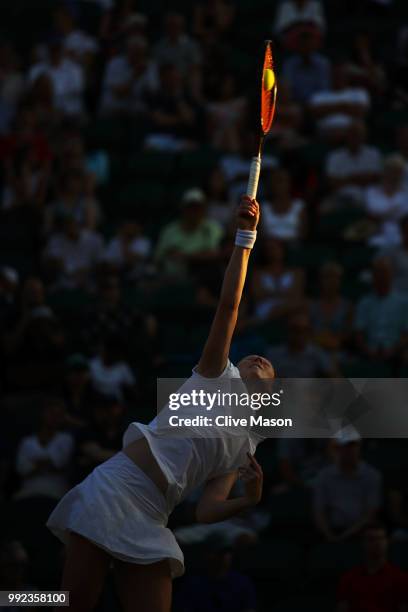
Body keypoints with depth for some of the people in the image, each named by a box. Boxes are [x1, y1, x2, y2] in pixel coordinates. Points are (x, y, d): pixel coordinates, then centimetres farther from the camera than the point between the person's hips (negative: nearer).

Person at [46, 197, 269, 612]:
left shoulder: (245, 448, 22)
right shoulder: (218, 375, 14)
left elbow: (207, 510, 9)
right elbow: (229, 304, 4)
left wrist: (250, 500, -9)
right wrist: (245, 237, 0)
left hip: (148, 525, 5)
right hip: (114, 490, -5)